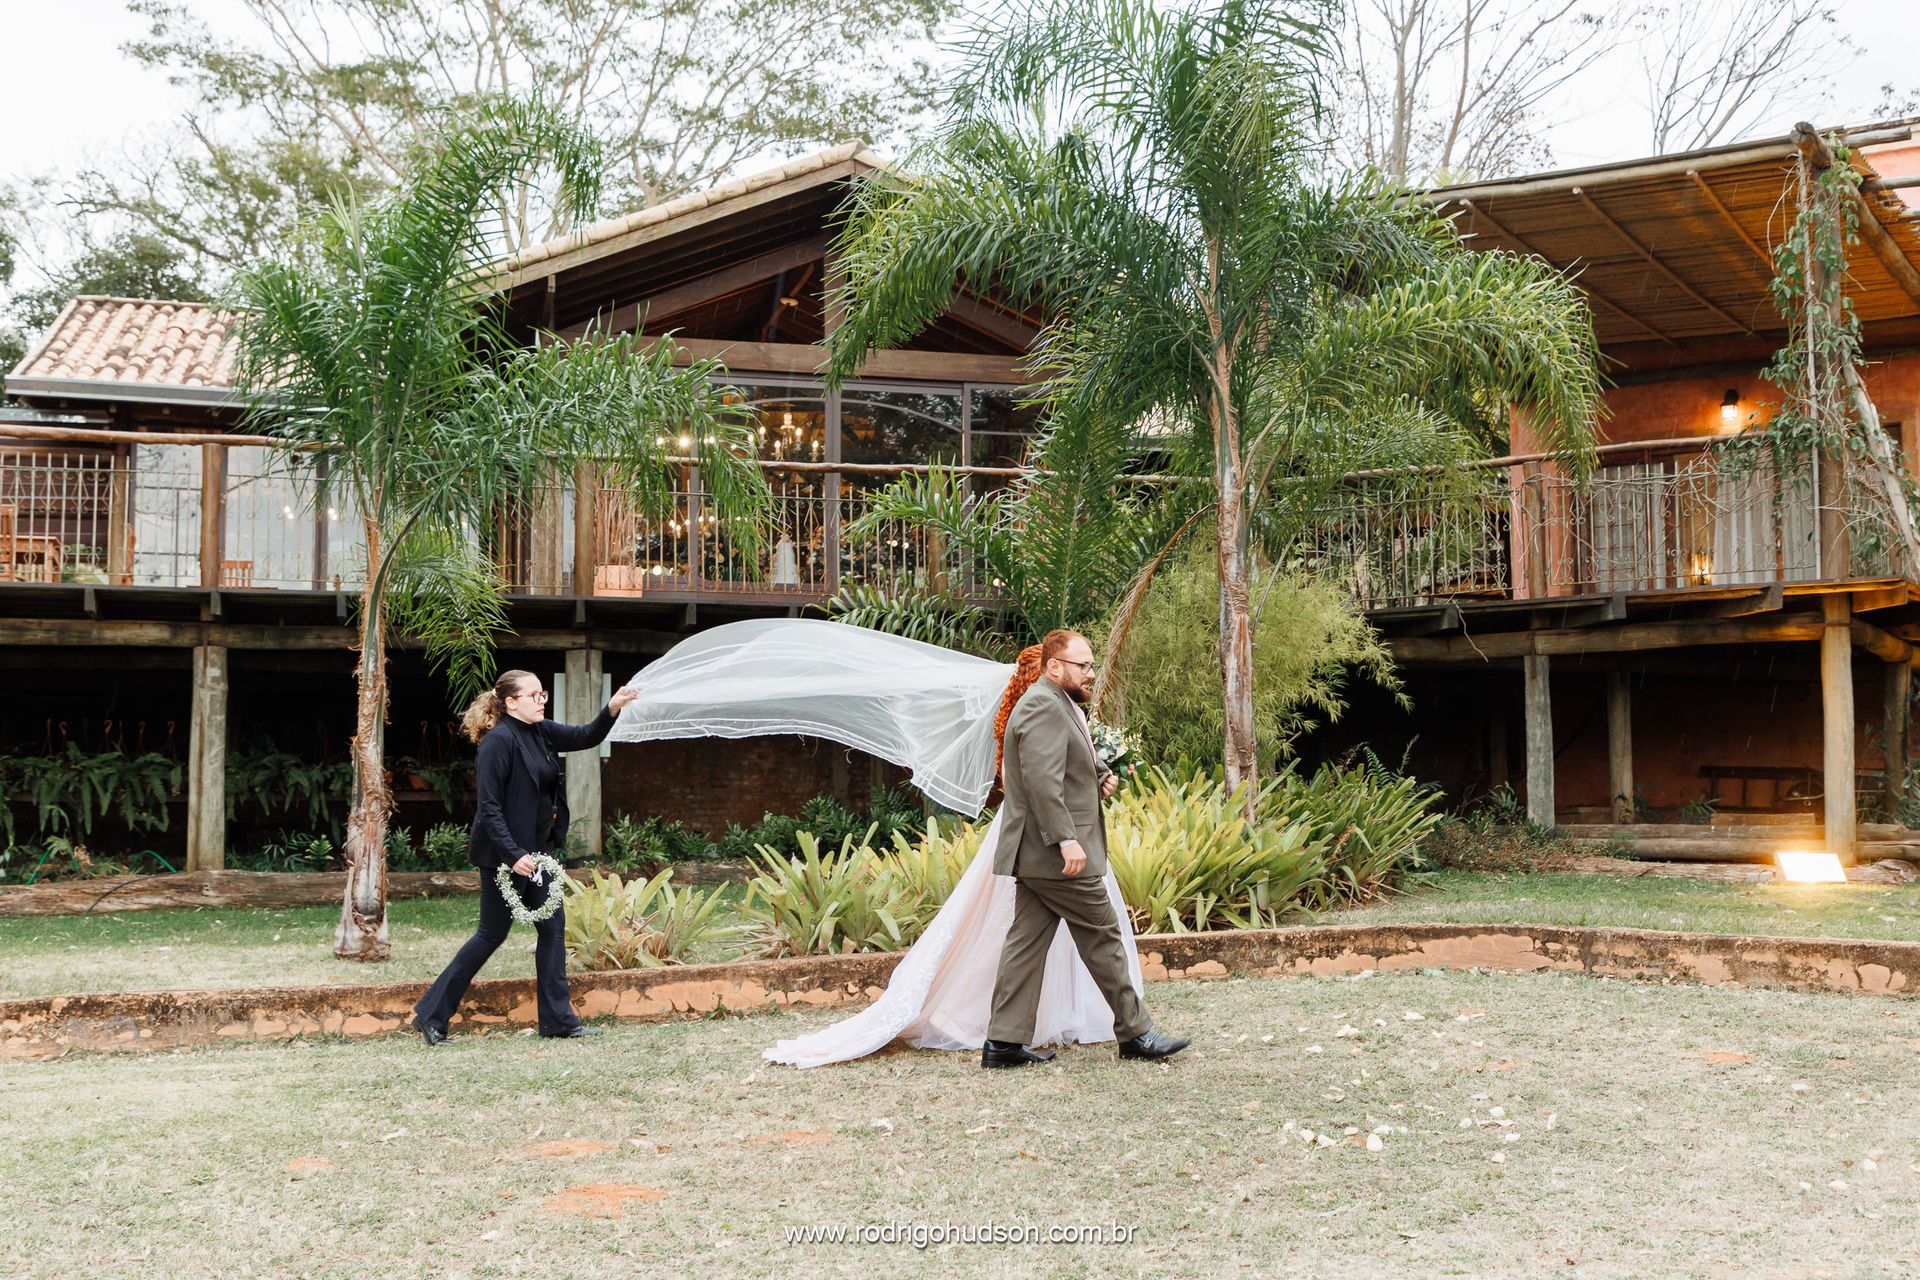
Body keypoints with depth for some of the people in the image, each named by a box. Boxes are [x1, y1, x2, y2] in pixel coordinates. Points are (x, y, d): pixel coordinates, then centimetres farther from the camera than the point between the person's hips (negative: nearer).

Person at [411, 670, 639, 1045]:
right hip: (505, 854, -9)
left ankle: (558, 1018, 13)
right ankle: (431, 1013, 11)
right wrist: (513, 855, -26)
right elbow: (488, 807, -21)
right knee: (493, 934, 0)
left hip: (537, 849, 9)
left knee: (553, 926, 7)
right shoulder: (499, 741, -19)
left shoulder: (540, 732, 6)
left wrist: (612, 709, -6)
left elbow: (586, 737, 13)